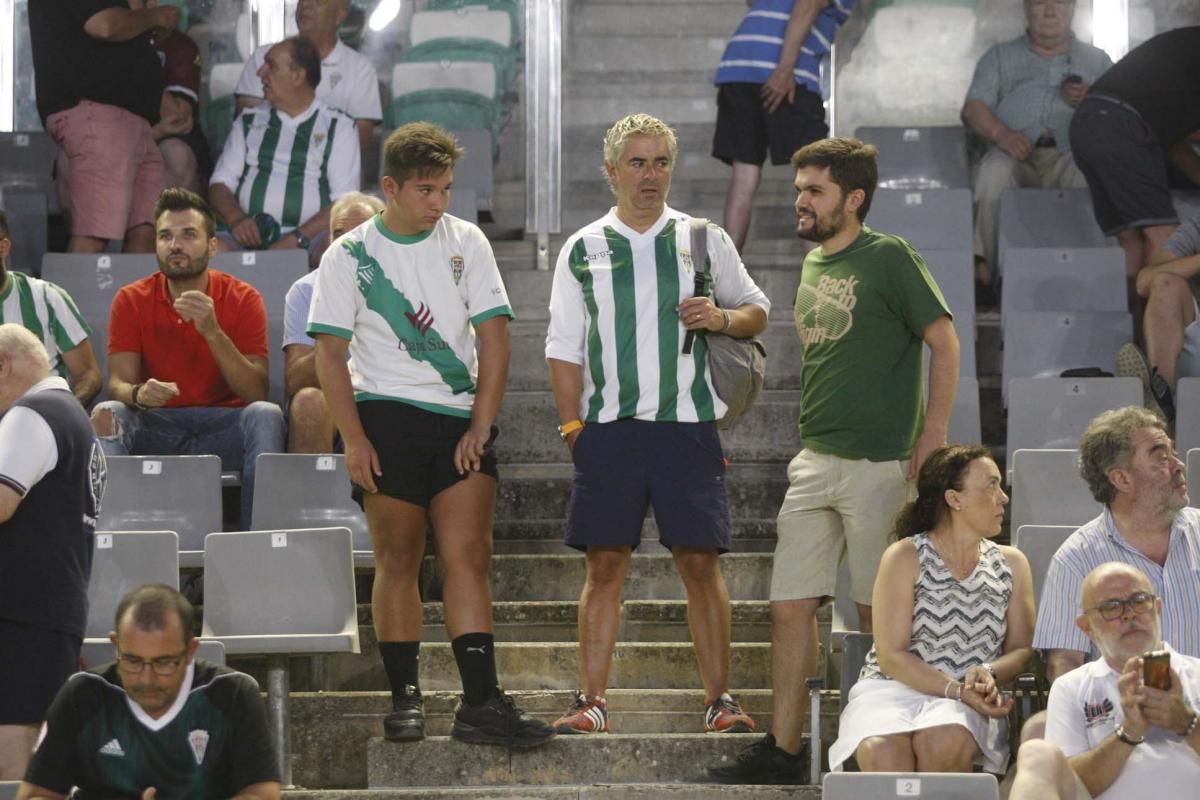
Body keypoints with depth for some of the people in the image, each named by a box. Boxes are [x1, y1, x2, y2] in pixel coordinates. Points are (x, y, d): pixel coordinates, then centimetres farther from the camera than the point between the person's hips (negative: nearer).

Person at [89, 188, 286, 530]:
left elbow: (256, 393, -10)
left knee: (266, 414, -30)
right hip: (155, 430, 1)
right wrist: (138, 394, -32)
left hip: (224, 429, -1)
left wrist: (213, 332, -24)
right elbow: (118, 383, -6)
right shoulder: (131, 300, 3)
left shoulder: (243, 299, -1)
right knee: (106, 415, -27)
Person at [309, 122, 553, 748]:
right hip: (387, 418, -2)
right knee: (397, 561, 2)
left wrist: (481, 425, -4)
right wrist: (353, 439, -9)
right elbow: (330, 353, -1)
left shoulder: (465, 243, 7)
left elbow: (493, 337, 5)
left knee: (468, 557, -5)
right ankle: (404, 697, 8)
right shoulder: (349, 256, 2)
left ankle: (480, 702, -9)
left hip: (460, 419, 2)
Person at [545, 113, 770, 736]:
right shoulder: (583, 250, 10)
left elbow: (757, 310, 19)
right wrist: (572, 426, 2)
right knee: (605, 565, 0)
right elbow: (565, 347, 10)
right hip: (609, 427, 0)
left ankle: (719, 700, 4)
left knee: (700, 562, -2)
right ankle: (591, 701, 5)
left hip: (686, 423, 0)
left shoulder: (705, 241, 10)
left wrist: (724, 318, -3)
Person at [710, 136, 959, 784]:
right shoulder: (813, 263, 14)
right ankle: (783, 749, 9)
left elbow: (944, 342, -9)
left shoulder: (888, 259, -9)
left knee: (878, 613, 1)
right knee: (790, 606, 4)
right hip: (813, 461, 7)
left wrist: (933, 437, -13)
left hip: (876, 464, -7)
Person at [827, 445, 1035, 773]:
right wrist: (957, 690, -18)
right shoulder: (905, 558, 2)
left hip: (969, 702, 2)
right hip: (892, 689, -2)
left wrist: (989, 673, -13)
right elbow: (891, 656, -5)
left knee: (944, 742, -37)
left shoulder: (1011, 564, 15)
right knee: (882, 752, -38)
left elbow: (1022, 650, 10)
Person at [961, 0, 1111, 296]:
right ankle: (983, 269, -34)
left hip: (1071, 154, 0)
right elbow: (973, 108, 10)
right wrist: (1001, 133, -12)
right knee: (994, 171, -36)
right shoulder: (1001, 57, 25)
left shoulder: (1096, 60, 27)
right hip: (1016, 153, 0)